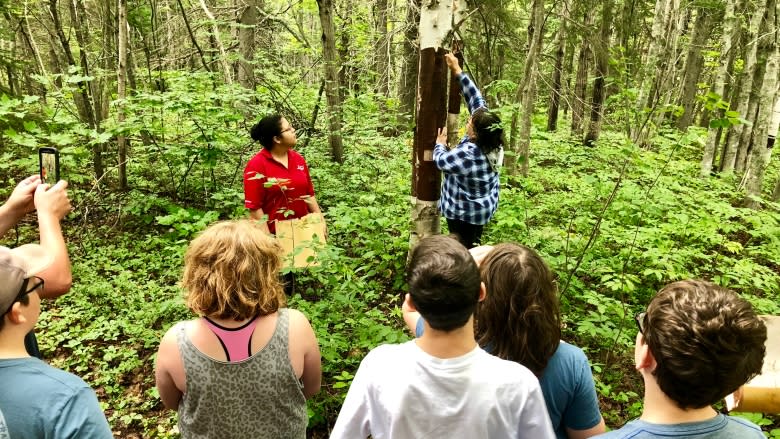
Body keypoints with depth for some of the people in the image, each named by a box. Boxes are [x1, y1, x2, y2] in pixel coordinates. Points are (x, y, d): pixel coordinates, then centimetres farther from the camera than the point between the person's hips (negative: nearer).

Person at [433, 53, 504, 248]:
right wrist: (458, 71, -5)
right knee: (474, 246, 23)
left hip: (464, 213, -8)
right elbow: (476, 99, -6)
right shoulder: (490, 141, -11)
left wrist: (440, 143, 5)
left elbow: (440, 160, -15)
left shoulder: (467, 154, -34)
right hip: (483, 208, 8)